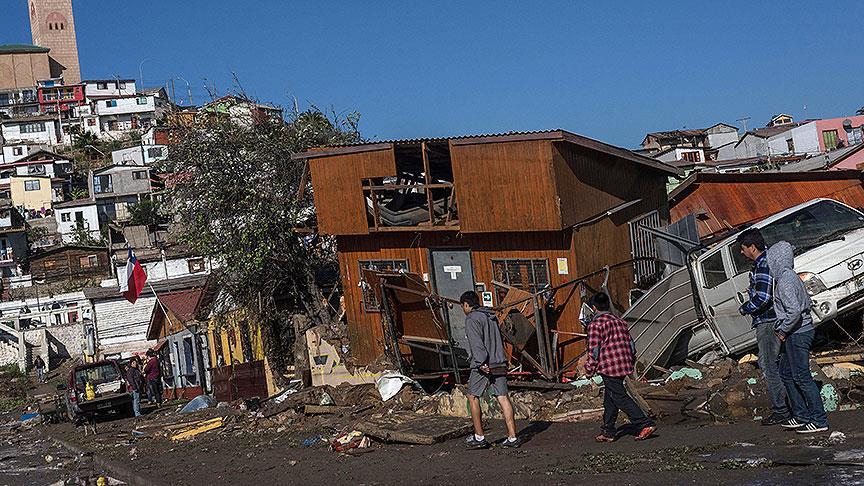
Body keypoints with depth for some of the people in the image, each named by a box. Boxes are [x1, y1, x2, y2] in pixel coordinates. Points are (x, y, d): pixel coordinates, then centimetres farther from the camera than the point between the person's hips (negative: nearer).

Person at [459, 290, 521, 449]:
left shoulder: (472, 319, -6)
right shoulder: (492, 317, 18)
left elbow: (476, 343, -18)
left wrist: (481, 363, -25)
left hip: (483, 366, -7)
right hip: (500, 364, 7)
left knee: (473, 397, 7)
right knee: (503, 398, 3)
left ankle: (479, 437, 7)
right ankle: (512, 437, -2)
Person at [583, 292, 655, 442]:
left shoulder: (595, 324, -9)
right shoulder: (620, 322, 13)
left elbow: (594, 350, -13)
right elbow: (630, 344, 16)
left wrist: (589, 369, -4)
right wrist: (631, 361, 27)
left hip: (609, 368, -8)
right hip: (624, 366, 8)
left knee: (620, 398, -5)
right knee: (609, 400, 15)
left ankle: (645, 424, -12)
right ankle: (608, 431, 19)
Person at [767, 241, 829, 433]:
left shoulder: (784, 281, -19)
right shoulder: (791, 276, 12)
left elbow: (794, 311, -28)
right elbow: (807, 302, 21)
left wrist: (782, 330, -14)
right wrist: (780, 327, 18)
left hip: (797, 334, -10)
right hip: (796, 333, 10)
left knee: (802, 377, -6)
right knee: (787, 374, 16)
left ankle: (819, 420, -1)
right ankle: (800, 416, 21)